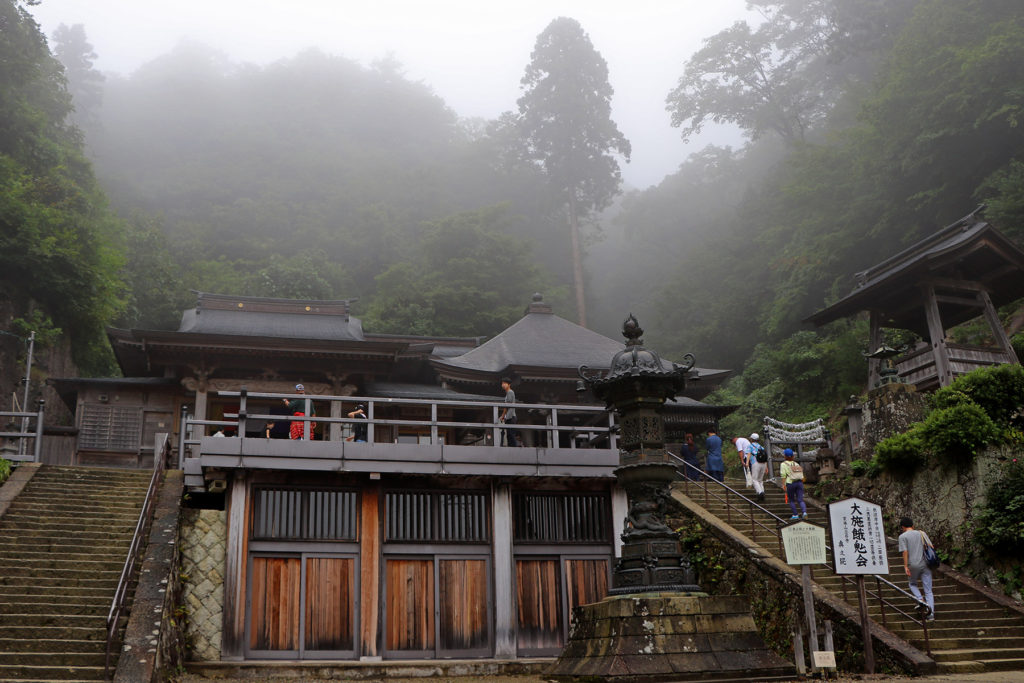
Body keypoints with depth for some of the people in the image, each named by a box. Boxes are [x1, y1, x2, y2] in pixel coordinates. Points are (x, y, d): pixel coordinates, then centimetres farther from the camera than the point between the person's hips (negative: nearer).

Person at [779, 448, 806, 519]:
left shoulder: (783, 464, 3)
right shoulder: (796, 464, 17)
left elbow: (783, 475, -6)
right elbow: (802, 475, 14)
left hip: (790, 483, -4)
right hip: (799, 482, 4)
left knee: (791, 500, 11)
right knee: (800, 500, 1)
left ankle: (795, 515, 8)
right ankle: (804, 512, -20)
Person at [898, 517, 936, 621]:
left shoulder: (903, 536, -1)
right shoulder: (922, 533, 11)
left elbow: (905, 552, -9)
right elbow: (931, 547, 7)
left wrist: (906, 567, -8)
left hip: (913, 565, -3)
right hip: (925, 564, 3)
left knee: (912, 584, 23)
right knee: (928, 590, 7)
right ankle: (931, 613, 2)